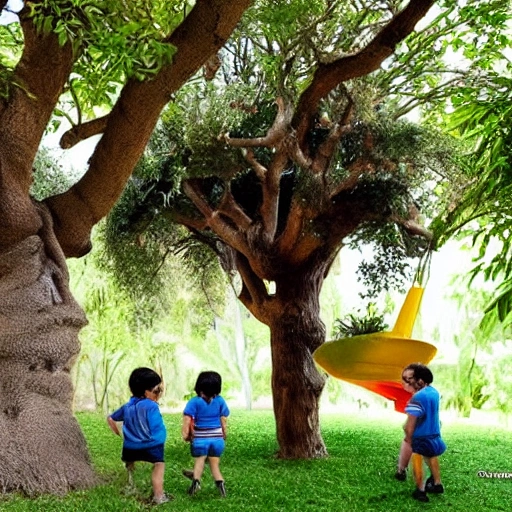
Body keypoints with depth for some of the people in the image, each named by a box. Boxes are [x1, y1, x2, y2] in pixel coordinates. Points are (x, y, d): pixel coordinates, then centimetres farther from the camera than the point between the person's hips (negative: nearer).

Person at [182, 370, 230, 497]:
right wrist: (224, 435, 17)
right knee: (214, 464, 12)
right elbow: (224, 420, 4)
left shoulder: (194, 402, -9)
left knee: (199, 460, 12)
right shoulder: (220, 401, -1)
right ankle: (220, 482, -12)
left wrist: (185, 434, -2)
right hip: (217, 438, 2)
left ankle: (196, 479, -14)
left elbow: (187, 419, -14)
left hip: (200, 439, -2)